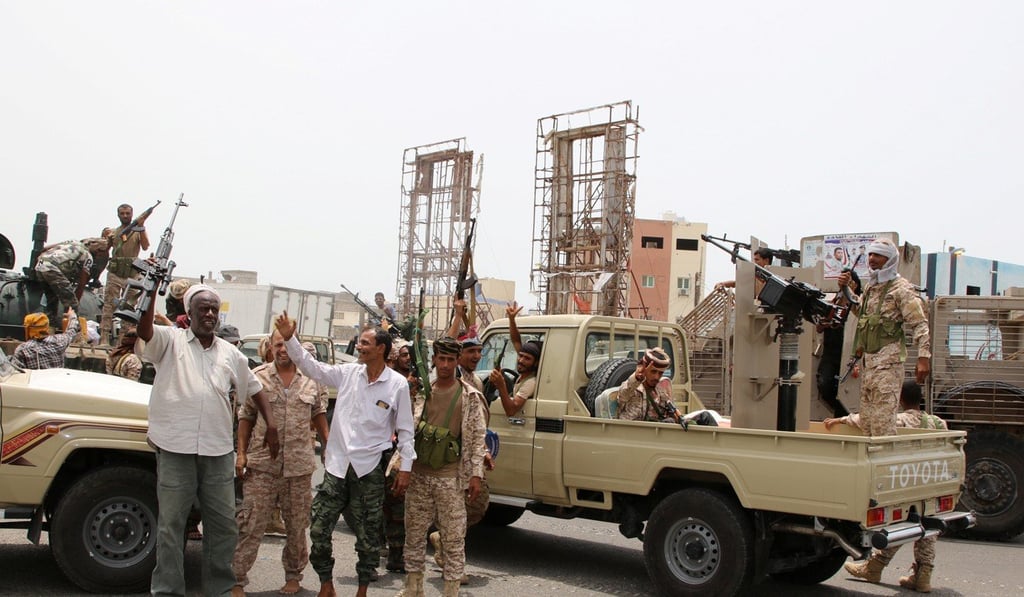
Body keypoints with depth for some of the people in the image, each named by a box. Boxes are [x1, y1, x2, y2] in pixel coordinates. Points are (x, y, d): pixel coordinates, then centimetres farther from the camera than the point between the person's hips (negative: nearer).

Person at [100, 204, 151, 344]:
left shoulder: (138, 231, 8)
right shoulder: (112, 232, 14)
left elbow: (145, 247, -8)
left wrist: (141, 227, -15)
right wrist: (104, 238, -8)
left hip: (133, 274, -1)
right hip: (115, 273, 1)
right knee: (109, 306, -5)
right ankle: (104, 339, -7)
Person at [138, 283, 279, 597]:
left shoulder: (230, 353, 14)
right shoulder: (170, 340, 3)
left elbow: (254, 387, 22)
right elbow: (143, 329, -16)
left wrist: (271, 424, 12)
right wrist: (151, 289, -26)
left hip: (219, 451, 4)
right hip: (175, 449, -4)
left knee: (224, 524, 9)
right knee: (171, 524, 3)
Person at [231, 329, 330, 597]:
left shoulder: (312, 379, 4)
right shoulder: (257, 376, 0)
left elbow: (319, 415, 14)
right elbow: (246, 417, 5)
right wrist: (241, 453, -1)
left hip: (299, 465, 2)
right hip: (262, 464, -2)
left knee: (297, 525, 11)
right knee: (250, 525, -2)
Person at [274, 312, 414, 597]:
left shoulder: (398, 384, -6)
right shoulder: (347, 373, 3)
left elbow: (405, 430, -2)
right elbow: (311, 366, 5)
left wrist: (405, 467, -4)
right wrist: (290, 339, -6)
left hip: (370, 468, -3)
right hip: (337, 464, 3)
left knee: (368, 533, 7)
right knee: (319, 528, 3)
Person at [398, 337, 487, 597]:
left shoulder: (470, 397, -2)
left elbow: (477, 437, -3)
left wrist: (476, 475, -9)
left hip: (451, 478, -3)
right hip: (419, 475, 4)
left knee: (454, 537, -1)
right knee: (414, 533, 12)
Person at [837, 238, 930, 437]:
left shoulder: (901, 288, -6)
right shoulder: (870, 287, 18)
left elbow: (920, 325, -12)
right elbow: (861, 312, 34)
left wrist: (923, 357, -22)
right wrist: (846, 290, 20)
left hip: (888, 362, -8)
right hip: (868, 361, 8)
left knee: (883, 421, -13)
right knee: (866, 420, 9)